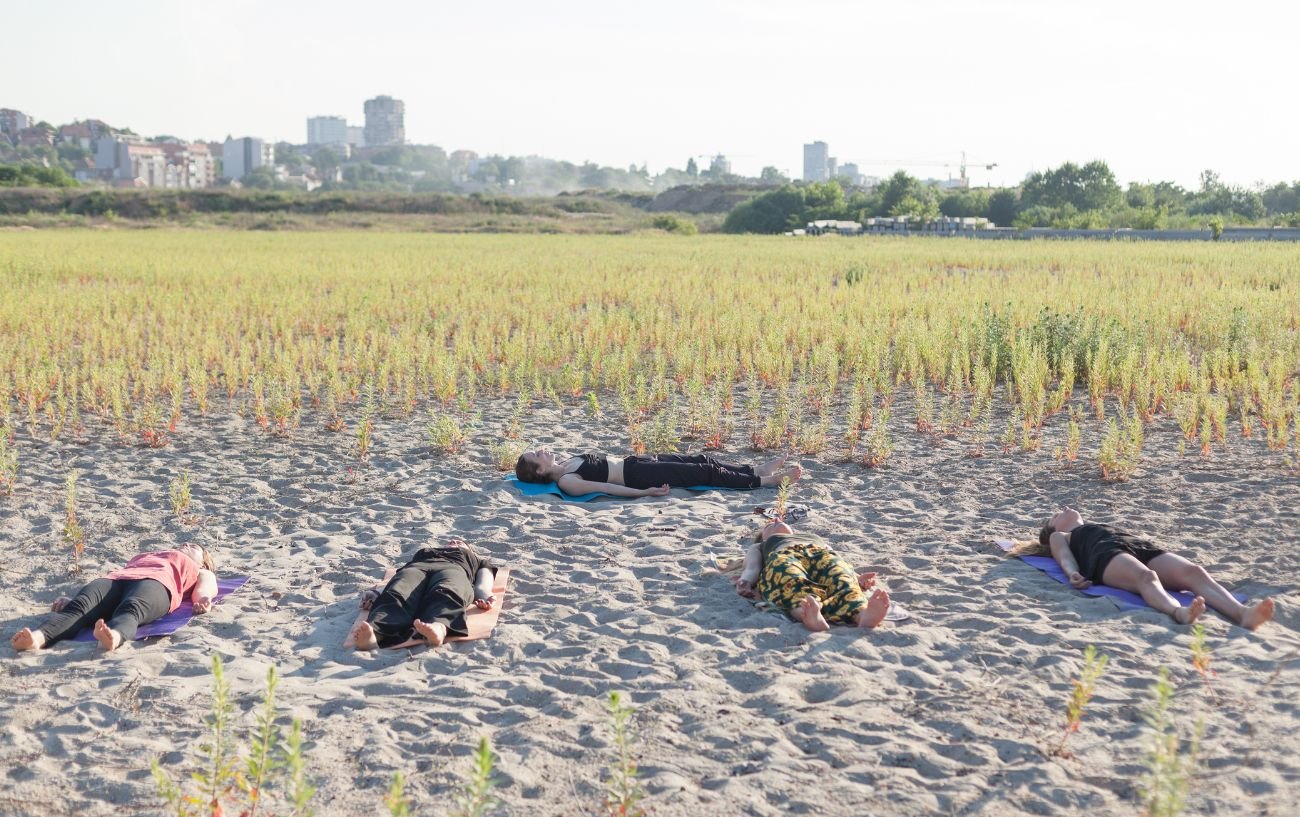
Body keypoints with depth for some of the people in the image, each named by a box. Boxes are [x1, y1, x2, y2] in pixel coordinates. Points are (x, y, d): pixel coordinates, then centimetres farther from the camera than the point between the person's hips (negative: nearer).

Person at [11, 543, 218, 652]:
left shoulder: (199, 571, 37)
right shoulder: (143, 557, 47)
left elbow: (207, 585, 12)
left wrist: (202, 598, -13)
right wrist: (73, 599, 14)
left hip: (156, 583, -3)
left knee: (131, 609, -40)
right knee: (79, 606, -32)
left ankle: (114, 637, -73)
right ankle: (38, 636, -61)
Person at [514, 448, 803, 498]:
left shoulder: (566, 461, 10)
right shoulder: (566, 482, -16)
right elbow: (604, 488, -21)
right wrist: (644, 492, -24)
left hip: (634, 461, 9)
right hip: (638, 475, -9)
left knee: (701, 460, 6)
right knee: (706, 473, -8)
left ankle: (757, 470, 15)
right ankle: (764, 481, 2)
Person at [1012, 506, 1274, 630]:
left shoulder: (1102, 527, 47)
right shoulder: (1059, 537, 34)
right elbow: (1065, 558, 11)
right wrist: (1073, 574, -13)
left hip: (1144, 548, 5)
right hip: (1108, 555, -5)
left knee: (1194, 572, -28)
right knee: (1145, 577, -41)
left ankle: (1241, 612, -54)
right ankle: (1179, 612, -72)